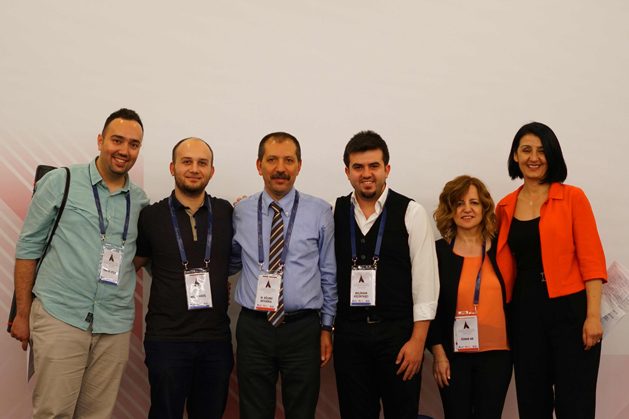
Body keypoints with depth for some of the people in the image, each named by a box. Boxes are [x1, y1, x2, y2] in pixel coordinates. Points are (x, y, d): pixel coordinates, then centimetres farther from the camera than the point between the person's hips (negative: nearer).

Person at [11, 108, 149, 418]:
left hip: (115, 326, 3)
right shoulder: (60, 182, 1)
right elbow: (28, 247, 3)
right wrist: (22, 314, 2)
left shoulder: (140, 201, 10)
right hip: (60, 317, -3)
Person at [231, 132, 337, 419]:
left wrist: (327, 328, 5)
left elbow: (328, 274, 3)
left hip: (303, 330, -1)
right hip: (253, 329, 1)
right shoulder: (241, 212, 2)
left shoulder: (320, 212, -2)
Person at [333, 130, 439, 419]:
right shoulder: (334, 213, 5)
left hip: (398, 333, -2)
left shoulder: (411, 212, -3)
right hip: (348, 333, 2)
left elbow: (425, 279, -5)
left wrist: (417, 340, -8)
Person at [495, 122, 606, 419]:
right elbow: (506, 265, 12)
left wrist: (593, 315, -13)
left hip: (570, 310, -3)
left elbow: (591, 258, -6)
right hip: (525, 314, 4)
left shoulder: (572, 197, -1)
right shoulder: (505, 207, 9)